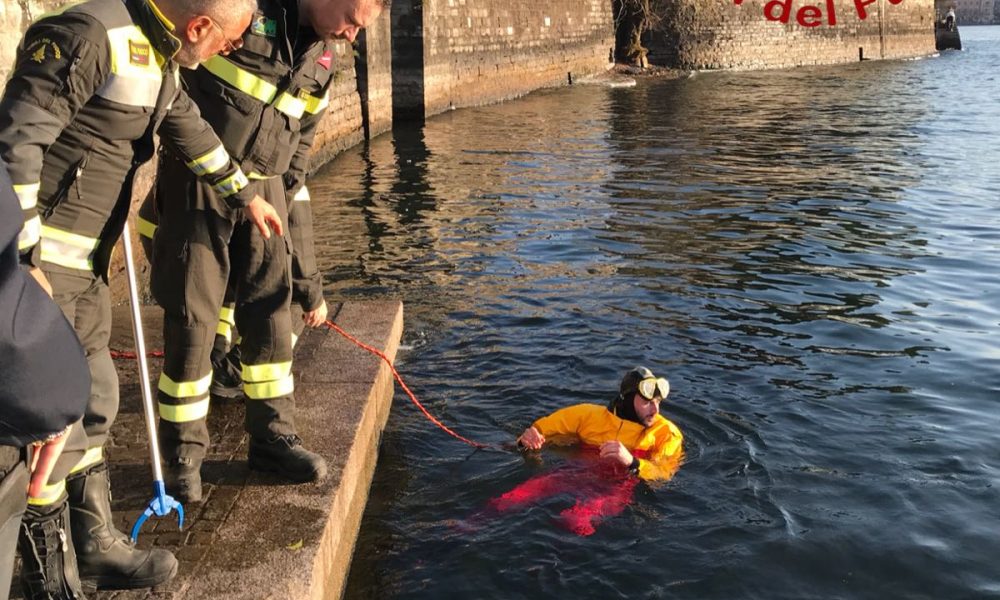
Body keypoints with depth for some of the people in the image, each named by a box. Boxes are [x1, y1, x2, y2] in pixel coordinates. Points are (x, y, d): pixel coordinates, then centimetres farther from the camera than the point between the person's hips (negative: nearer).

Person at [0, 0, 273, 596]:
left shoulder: (158, 55, 11)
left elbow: (189, 128, 28)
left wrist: (246, 195, 37)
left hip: (85, 263, 10)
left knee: (93, 400, 15)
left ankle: (96, 546, 29)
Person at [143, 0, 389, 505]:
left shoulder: (320, 62, 8)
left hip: (262, 190, 6)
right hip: (196, 182, -5)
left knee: (269, 313, 7)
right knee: (192, 319, -1)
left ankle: (272, 437, 22)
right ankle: (182, 455, 14)